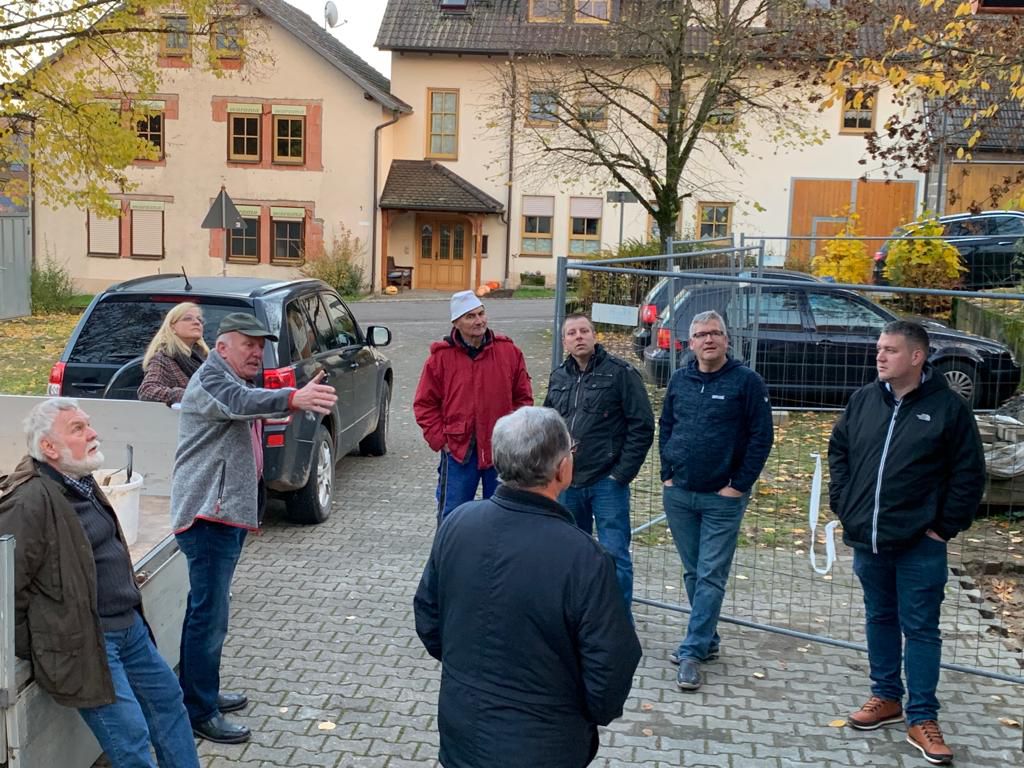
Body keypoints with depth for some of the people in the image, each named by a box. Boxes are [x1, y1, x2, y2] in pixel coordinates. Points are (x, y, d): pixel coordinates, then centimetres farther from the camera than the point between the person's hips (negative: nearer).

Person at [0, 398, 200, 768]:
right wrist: (30, 651, -12)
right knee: (131, 736, -6)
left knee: (168, 698, 19)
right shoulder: (30, 502, -22)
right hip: (85, 640, -10)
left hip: (129, 626, 10)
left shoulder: (81, 482, 9)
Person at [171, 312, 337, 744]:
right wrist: (294, 399, -52)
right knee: (209, 615, -8)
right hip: (208, 515, -10)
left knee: (206, 611, 19)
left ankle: (201, 693, 30)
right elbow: (241, 402, -35)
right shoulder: (211, 377, -14)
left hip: (228, 514, 10)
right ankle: (199, 714, -1)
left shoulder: (238, 382, 19)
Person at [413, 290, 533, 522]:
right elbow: (425, 404, 2)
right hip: (458, 451, -1)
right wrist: (440, 440, -5)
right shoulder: (441, 356, -3)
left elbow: (524, 398, 8)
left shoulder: (509, 352, 1)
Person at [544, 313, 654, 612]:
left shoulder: (620, 373, -7)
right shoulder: (558, 377, 11)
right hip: (567, 483, 6)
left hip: (607, 483, -5)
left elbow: (642, 426, -8)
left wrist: (622, 473, -12)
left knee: (615, 554, -3)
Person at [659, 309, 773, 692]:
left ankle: (693, 652, -1)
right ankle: (707, 639, 27)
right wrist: (667, 474, 6)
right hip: (678, 495, 5)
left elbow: (762, 436, -8)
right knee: (693, 572, 14)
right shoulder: (679, 380, 8)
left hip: (722, 498, -5)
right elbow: (665, 428, 15)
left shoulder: (746, 381, -7)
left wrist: (739, 485, -11)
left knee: (711, 576, -4)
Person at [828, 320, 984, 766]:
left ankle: (922, 718, 12)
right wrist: (842, 504, 7)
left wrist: (946, 526, -7)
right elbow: (838, 451, 15)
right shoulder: (864, 400, 3)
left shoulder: (949, 407, -9)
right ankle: (886, 698, 32)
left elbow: (969, 474, -6)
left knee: (920, 628, 3)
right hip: (867, 539, 5)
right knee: (880, 619, 17)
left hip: (920, 545, -4)